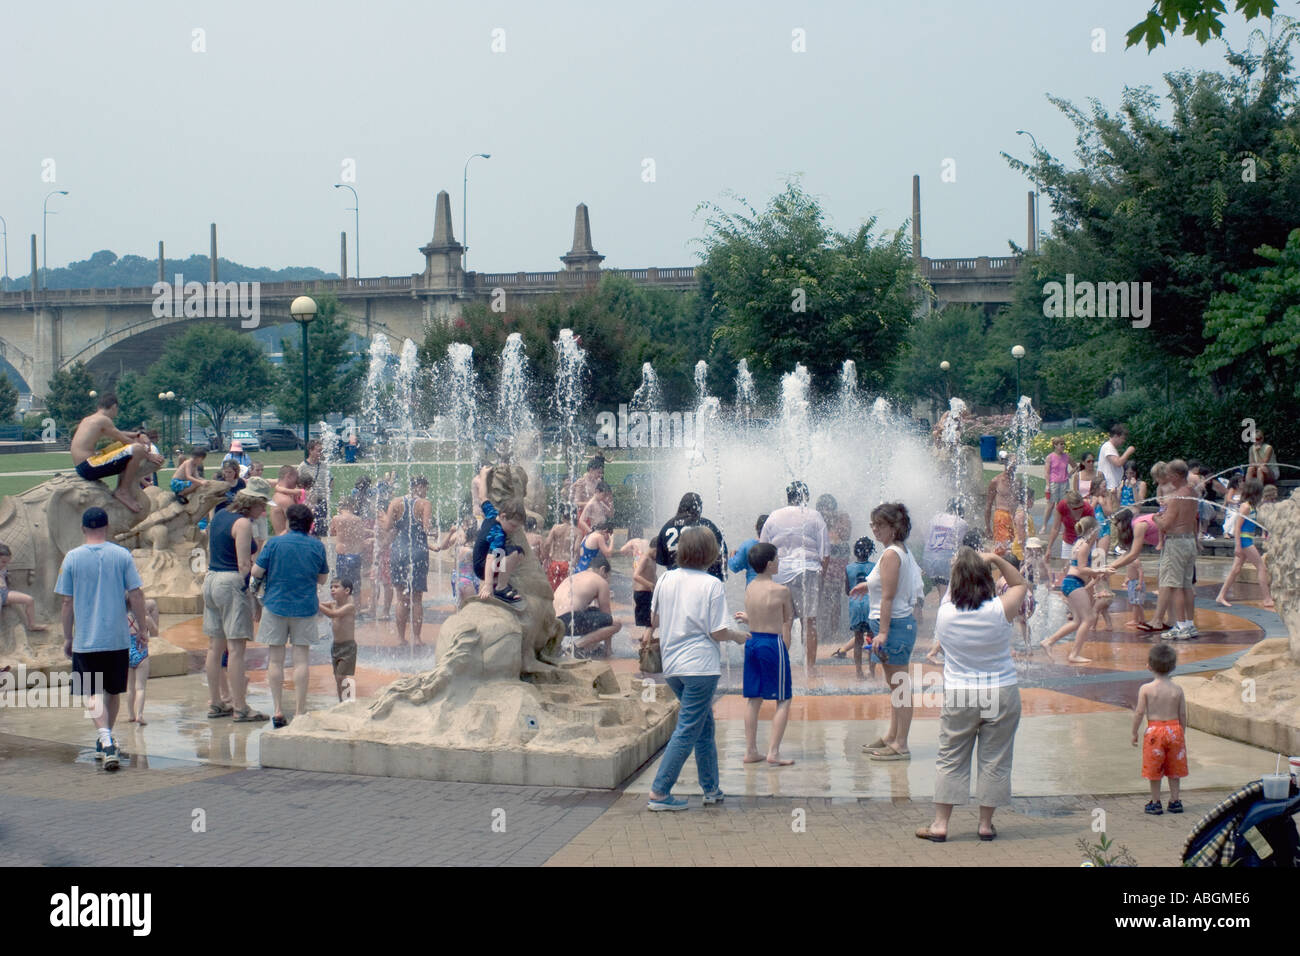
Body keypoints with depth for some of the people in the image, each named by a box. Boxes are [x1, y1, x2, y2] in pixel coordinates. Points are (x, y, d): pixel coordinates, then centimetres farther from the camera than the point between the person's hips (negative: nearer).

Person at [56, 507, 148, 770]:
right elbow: (136, 595, -3)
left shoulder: (72, 558, -2)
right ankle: (105, 741, 31)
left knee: (93, 694, -1)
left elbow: (67, 602, 0)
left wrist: (67, 638, 9)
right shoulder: (122, 555, -2)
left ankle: (106, 742, -19)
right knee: (113, 691, 17)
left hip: (85, 640, -1)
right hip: (118, 638, 2)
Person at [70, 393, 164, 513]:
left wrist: (137, 435, 18)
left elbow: (119, 435, 27)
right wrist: (148, 456, 3)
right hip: (89, 468, -10)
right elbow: (127, 441, -5)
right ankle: (123, 492, -10)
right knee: (137, 449, -21)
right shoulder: (103, 420, -8)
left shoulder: (87, 420, 19)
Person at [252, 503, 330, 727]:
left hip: (276, 605, -1)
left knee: (275, 659, 6)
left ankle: (278, 711, 6)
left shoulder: (275, 543, -6)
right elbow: (322, 579, 7)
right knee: (301, 660, 3)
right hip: (305, 608, 1)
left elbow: (256, 572, -5)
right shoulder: (317, 546, -1)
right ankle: (300, 711, 3)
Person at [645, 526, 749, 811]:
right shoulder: (712, 585, -12)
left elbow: (654, 621, 14)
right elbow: (718, 633, -13)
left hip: (671, 666, 7)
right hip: (700, 665, -7)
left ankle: (712, 789, 24)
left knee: (705, 725, 19)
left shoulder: (665, 580, 3)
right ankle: (659, 793, -5)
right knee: (688, 731, -1)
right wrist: (739, 636, 6)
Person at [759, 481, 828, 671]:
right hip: (809, 571, -2)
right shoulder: (814, 517, 1)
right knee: (809, 622, 4)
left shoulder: (774, 517, 6)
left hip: (780, 573, 2)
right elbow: (825, 552, -1)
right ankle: (810, 666, 4)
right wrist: (821, 573, 10)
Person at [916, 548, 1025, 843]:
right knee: (994, 760, 9)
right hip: (1001, 693, -1)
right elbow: (1020, 584, 6)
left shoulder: (944, 613, -8)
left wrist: (961, 566, 13)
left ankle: (940, 823, 11)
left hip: (958, 696, 1)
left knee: (950, 759, 9)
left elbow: (953, 593, 15)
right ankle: (986, 824, 15)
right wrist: (996, 560, -2)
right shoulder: (999, 611, -12)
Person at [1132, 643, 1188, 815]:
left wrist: (1134, 733, 1)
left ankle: (1155, 802, 15)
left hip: (1154, 731, -2)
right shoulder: (1177, 689, -4)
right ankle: (1174, 801, 19)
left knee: (1154, 769, 9)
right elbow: (1183, 714, 1)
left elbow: (1140, 713, -10)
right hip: (1174, 729, 2)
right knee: (1174, 769, 15)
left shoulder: (1145, 689, -12)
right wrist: (1183, 733, 15)